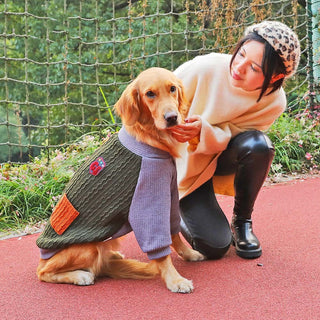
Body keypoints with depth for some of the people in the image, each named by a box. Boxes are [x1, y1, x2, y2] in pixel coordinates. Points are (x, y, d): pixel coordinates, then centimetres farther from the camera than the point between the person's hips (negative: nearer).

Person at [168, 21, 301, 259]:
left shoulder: (273, 102, -20)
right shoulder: (206, 68, -28)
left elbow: (227, 137, -18)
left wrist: (203, 131, -42)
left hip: (221, 156, 2)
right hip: (187, 163, -2)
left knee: (258, 145, -33)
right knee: (214, 246, -15)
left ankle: (242, 222, -8)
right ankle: (177, 208, 18)